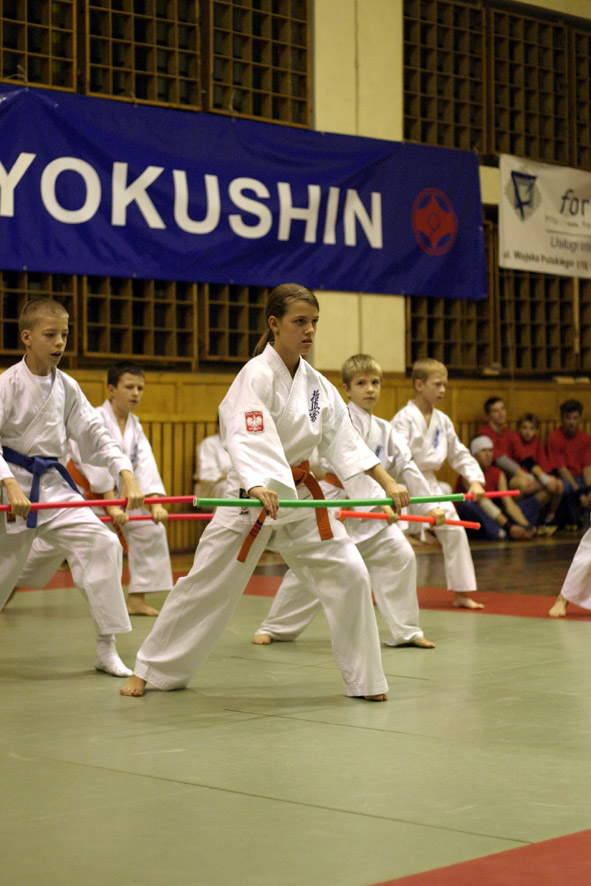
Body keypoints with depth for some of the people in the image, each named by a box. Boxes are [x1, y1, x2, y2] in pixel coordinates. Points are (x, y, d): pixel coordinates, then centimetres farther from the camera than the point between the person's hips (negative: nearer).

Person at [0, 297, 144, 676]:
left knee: (102, 543, -12)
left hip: (55, 485, 4)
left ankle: (106, 647, -5)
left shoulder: (67, 387, 5)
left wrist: (127, 475, -9)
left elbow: (95, 435, 5)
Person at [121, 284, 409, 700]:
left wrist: (389, 483, -3)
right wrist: (259, 488, -46)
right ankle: (152, 670, 19)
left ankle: (364, 680, 6)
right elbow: (247, 437, -29)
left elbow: (344, 439, 6)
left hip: (301, 495, 5)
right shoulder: (257, 375, -15)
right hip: (252, 494, -5)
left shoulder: (317, 384, 5)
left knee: (349, 575, -6)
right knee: (205, 585, 2)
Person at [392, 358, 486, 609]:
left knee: (454, 531, 0)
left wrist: (475, 479, 1)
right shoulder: (405, 418, -13)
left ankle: (461, 593, 9)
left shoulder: (442, 421, 8)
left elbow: (459, 454, 14)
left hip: (429, 483, 6)